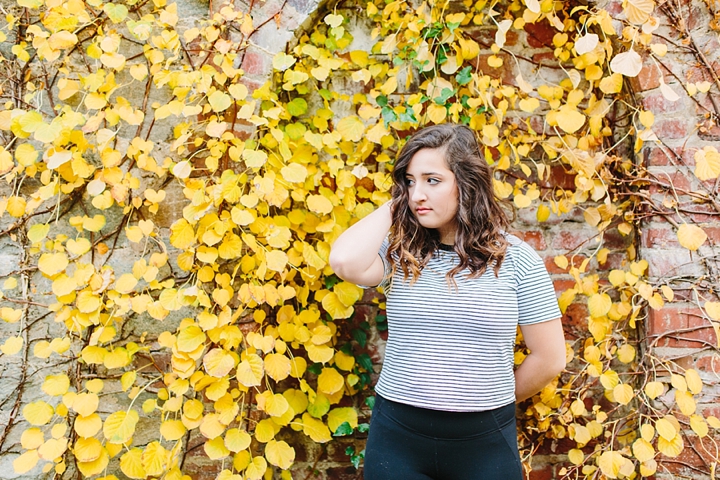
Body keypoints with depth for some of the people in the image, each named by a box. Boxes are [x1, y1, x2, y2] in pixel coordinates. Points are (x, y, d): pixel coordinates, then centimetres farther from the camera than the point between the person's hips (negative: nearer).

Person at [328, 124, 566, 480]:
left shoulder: (515, 259, -4)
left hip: (485, 441, -1)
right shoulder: (399, 252, -1)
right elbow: (345, 262, -22)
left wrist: (495, 398, 9)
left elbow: (550, 359, 1)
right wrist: (394, 205, -9)